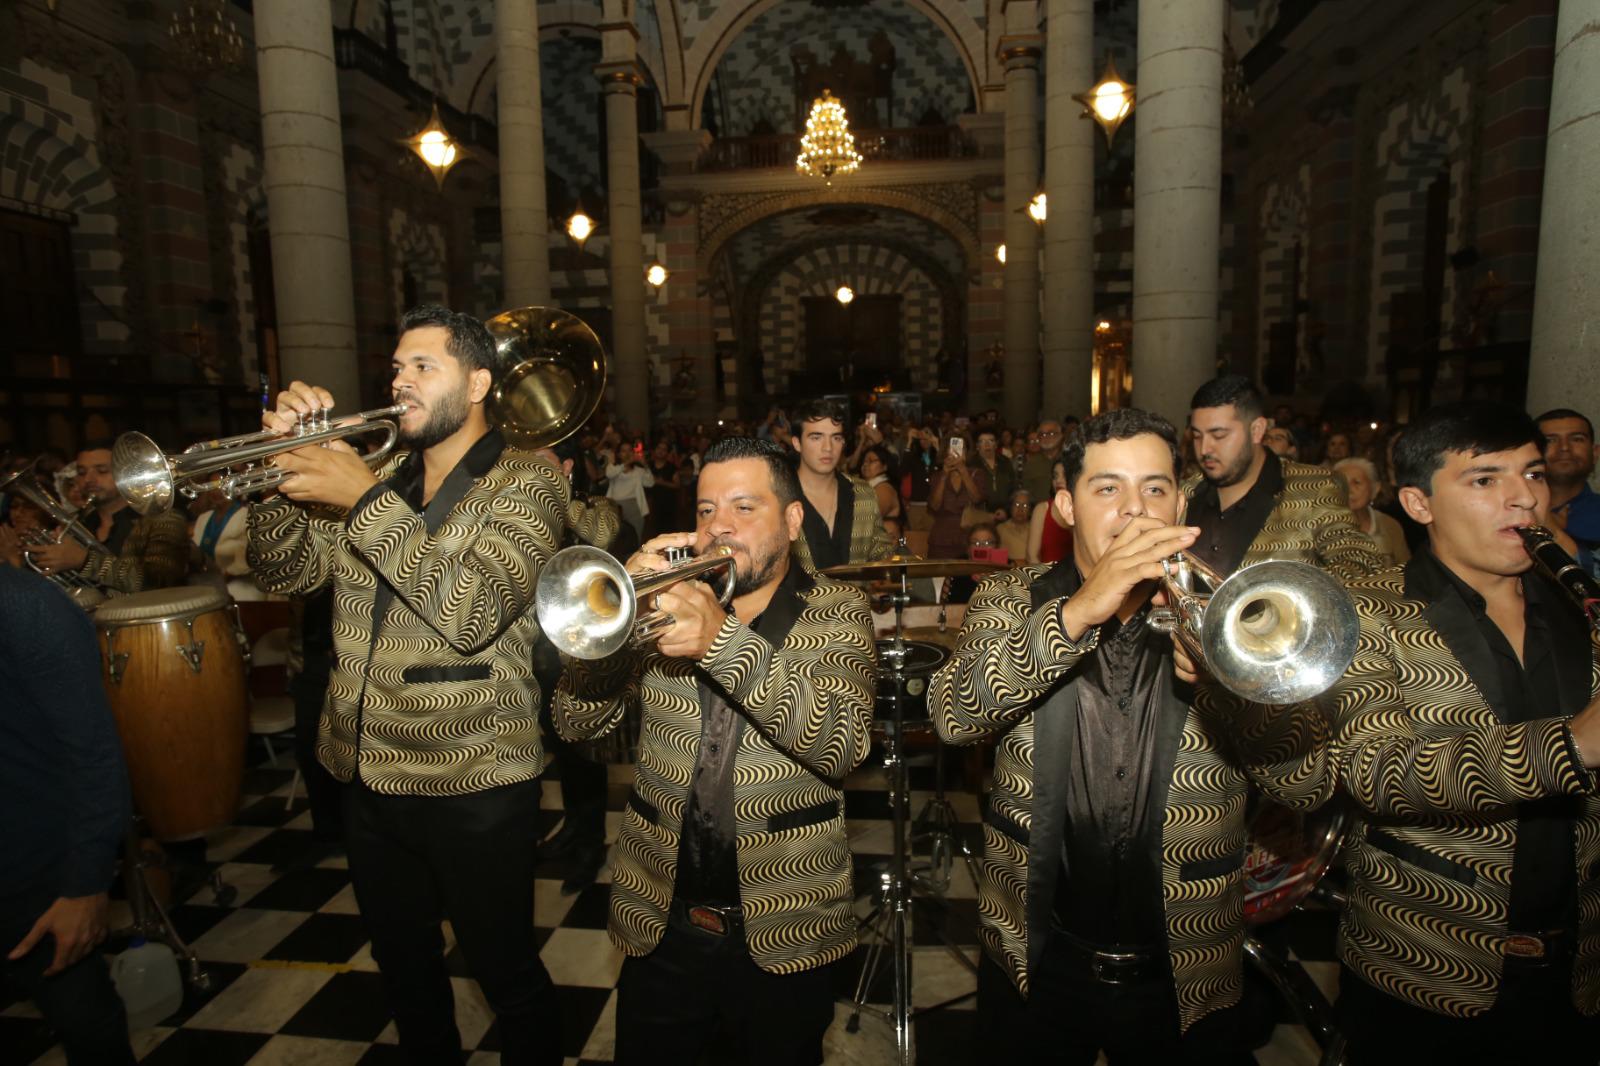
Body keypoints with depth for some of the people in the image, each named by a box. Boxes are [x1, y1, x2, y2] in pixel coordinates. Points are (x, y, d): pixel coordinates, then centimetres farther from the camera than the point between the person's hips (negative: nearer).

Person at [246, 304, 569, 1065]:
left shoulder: (524, 483, -11)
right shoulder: (378, 477, 9)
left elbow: (472, 611, -25)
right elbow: (286, 572, 6)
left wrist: (364, 499, -24)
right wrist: (284, 466, -9)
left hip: (471, 782, -6)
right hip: (366, 775, 7)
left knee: (505, 973, 11)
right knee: (404, 965, 25)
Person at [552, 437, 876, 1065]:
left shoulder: (837, 614, -5)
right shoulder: (669, 599, 1)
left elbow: (841, 743, -22)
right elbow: (576, 722, -6)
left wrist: (722, 639, -34)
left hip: (780, 928, -2)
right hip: (661, 921, 3)